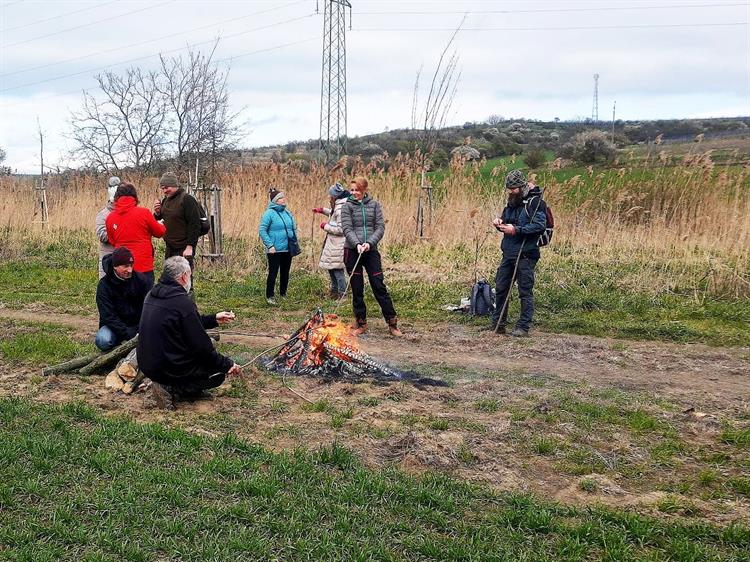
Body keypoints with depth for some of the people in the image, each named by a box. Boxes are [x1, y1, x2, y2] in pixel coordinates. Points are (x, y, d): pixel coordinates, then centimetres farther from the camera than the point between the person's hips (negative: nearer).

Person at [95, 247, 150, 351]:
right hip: (115, 327, -1)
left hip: (138, 325, 2)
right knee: (103, 341, -33)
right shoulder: (104, 285, -9)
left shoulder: (141, 279, -3)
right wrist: (129, 335, -27)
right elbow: (108, 316, -16)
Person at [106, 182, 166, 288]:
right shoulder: (144, 212, -10)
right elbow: (160, 232, 3)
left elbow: (112, 241, 12)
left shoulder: (110, 217, 0)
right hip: (144, 266, -3)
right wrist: (161, 225, 24)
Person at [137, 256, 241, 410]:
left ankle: (167, 385, 8)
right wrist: (227, 364, -4)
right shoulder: (183, 302, -21)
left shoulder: (153, 295, 6)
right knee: (219, 373, 6)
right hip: (168, 368, -9)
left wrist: (214, 319, 25)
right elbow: (201, 346, -17)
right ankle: (171, 389, -6)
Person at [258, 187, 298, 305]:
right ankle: (269, 296, 8)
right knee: (273, 273, -1)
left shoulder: (287, 212, 8)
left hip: (288, 249, 6)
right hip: (275, 250, -6)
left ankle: (283, 294, 27)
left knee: (285, 272, 13)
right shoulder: (269, 213, -10)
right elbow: (262, 230, -12)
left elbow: (294, 228, 19)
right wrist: (270, 245, -17)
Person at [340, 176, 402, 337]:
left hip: (371, 250, 0)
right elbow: (347, 229, -8)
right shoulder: (347, 206, 2)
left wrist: (369, 243, -15)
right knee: (357, 289, 5)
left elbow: (380, 227, 0)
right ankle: (361, 323, 17)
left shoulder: (374, 205, 6)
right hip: (352, 251, 0)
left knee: (379, 286, 0)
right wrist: (357, 244, -24)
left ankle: (392, 323, 7)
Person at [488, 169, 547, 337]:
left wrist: (516, 230, -23)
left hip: (525, 255, -8)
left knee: (525, 292, -2)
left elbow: (540, 226, -19)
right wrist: (499, 222, 2)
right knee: (500, 288, 11)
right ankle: (498, 324, 21)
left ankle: (523, 328, 4)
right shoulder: (511, 203, 15)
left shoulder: (535, 202, -10)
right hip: (508, 254, 8)